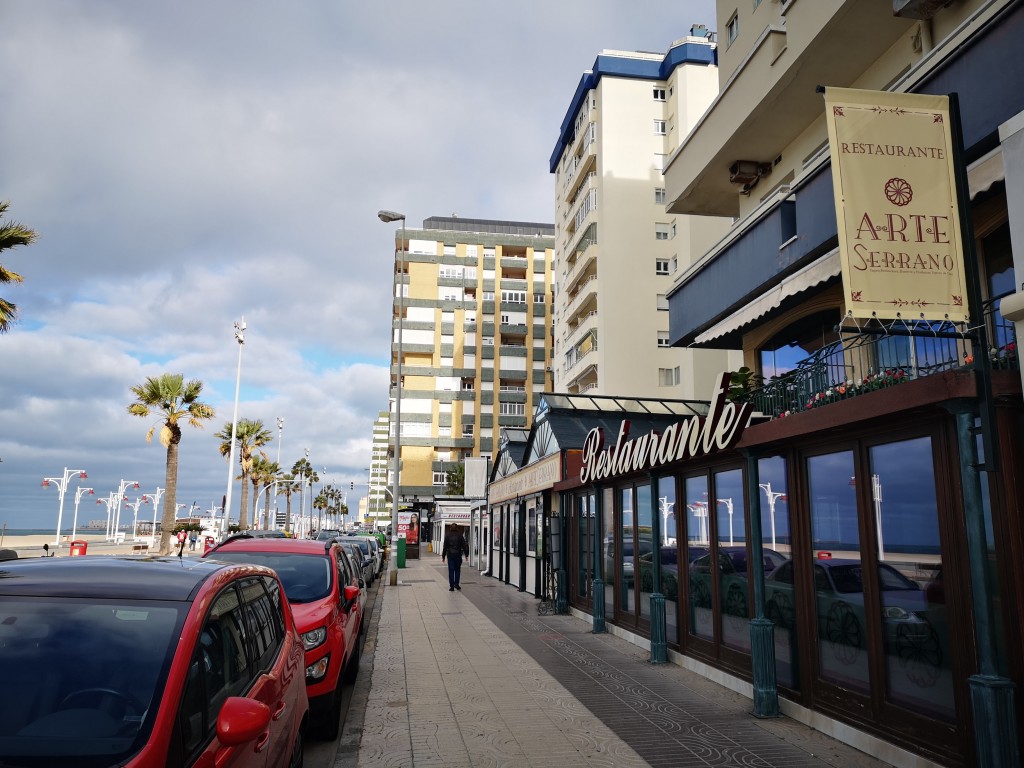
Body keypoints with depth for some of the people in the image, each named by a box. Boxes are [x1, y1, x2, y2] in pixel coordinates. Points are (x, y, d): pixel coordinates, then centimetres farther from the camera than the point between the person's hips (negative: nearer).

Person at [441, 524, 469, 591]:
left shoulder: (447, 536, 0)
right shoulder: (460, 536, -2)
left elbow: (445, 547, 2)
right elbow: (464, 545, -1)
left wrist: (443, 556, 8)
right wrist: (466, 554, 6)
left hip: (450, 555, 0)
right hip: (458, 555, 0)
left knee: (451, 570, 3)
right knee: (457, 570, 13)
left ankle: (452, 586, 2)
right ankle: (456, 584, 4)